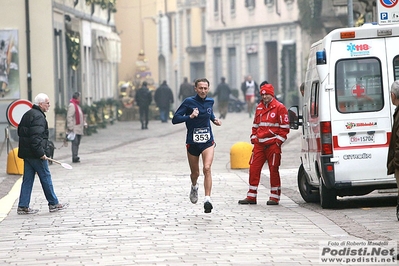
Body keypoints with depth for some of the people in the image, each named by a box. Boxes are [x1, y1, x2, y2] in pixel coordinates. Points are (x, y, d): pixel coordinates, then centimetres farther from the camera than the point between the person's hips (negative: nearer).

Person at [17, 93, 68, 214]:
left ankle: (23, 206, 7)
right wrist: (41, 153, -22)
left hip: (26, 153, 9)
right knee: (46, 178, 1)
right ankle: (53, 204, 10)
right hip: (35, 154, -9)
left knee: (27, 179, 9)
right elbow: (36, 137, -25)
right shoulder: (38, 117, -16)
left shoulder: (27, 115, 15)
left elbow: (20, 132, 20)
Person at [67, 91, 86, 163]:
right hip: (74, 129, -10)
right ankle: (75, 157, -15)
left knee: (77, 143, 11)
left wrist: (84, 123, 19)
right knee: (75, 142, -13)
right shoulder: (72, 105, -11)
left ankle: (75, 157, 15)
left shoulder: (77, 105, 21)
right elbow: (69, 117, -18)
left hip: (79, 129, 10)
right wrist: (71, 127, -22)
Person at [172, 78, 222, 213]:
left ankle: (207, 199, -23)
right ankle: (194, 187, 47)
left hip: (208, 141, 1)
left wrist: (214, 119, 9)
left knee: (207, 168, -20)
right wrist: (190, 116, -24)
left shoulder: (210, 101, 4)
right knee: (195, 173, 11)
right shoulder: (189, 102, -9)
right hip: (192, 142, -1)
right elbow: (175, 119, -12)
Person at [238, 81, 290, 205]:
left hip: (273, 144, -6)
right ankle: (251, 196, 7)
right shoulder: (259, 108, 16)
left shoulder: (279, 107, -3)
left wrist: (278, 141, -9)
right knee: (254, 168, 2)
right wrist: (253, 138, 15)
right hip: (259, 144, 6)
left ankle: (274, 197, 6)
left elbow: (284, 127, -4)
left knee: (273, 170, -1)